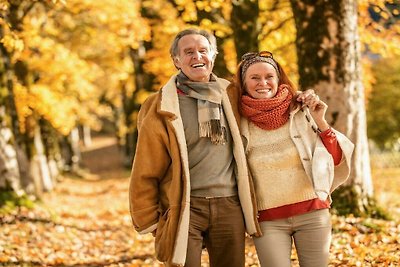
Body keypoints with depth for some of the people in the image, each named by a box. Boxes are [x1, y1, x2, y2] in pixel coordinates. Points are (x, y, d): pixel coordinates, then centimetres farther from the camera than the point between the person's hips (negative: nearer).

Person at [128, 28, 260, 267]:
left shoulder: (231, 95, 8)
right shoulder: (162, 107, -3)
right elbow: (145, 171, -1)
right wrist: (148, 221, -1)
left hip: (229, 206, 4)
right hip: (185, 208, -3)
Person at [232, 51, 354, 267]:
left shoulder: (301, 112, -2)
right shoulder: (238, 122, -2)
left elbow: (337, 159, -1)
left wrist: (320, 122, -10)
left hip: (312, 214, 1)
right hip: (268, 220, -1)